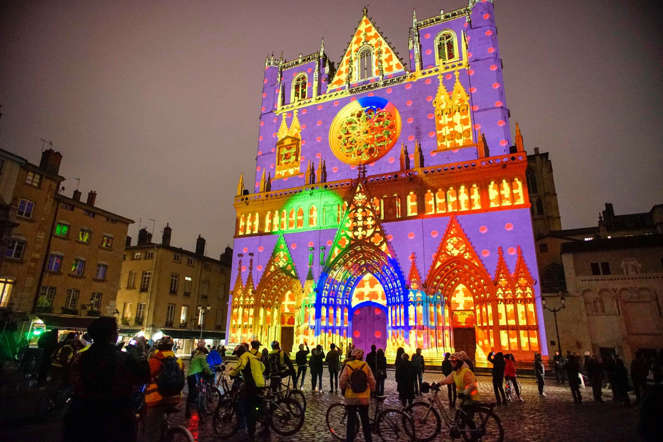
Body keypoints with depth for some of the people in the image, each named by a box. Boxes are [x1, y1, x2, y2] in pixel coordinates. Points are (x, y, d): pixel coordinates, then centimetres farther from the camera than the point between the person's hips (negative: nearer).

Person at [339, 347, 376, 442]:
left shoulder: (347, 366, -8)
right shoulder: (366, 366, -6)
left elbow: (342, 381, -7)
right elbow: (372, 381, -3)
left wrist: (343, 390, 12)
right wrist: (372, 390, 14)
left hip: (351, 397, -1)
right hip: (364, 397, 1)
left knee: (351, 420, 12)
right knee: (365, 420, 16)